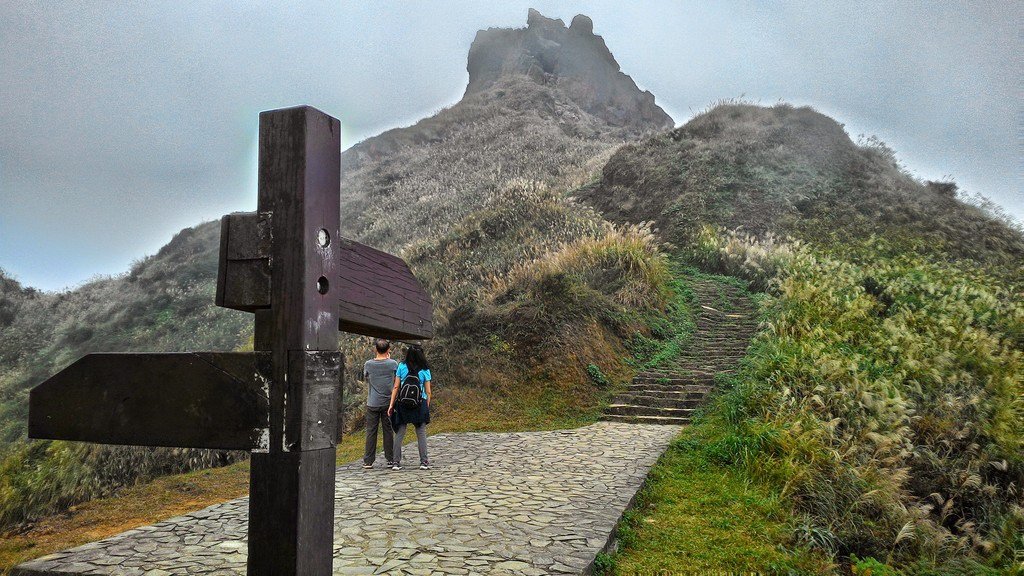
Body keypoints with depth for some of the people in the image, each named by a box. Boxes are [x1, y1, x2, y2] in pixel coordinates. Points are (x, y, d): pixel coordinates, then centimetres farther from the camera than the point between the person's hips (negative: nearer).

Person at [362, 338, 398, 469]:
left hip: (372, 403, 0)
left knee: (371, 431, 5)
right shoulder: (393, 364, -8)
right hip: (388, 403, 0)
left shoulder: (368, 364, -5)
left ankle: (368, 461, 7)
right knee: (388, 431, 7)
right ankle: (390, 460, 11)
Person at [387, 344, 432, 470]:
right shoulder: (425, 370, 0)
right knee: (421, 434, 7)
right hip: (420, 404, 0)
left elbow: (396, 387, -1)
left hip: (403, 404, 0)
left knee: (399, 434, 6)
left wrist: (391, 404, 2)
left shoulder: (401, 367, 0)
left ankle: (397, 462, 6)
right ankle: (424, 462, 6)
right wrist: (427, 408, 8)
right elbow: (428, 391, 0)